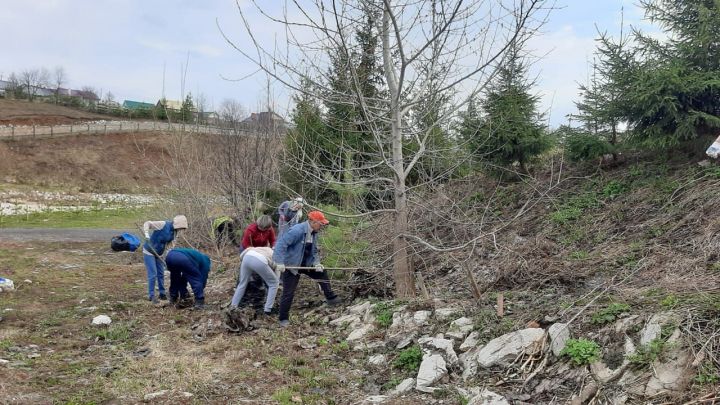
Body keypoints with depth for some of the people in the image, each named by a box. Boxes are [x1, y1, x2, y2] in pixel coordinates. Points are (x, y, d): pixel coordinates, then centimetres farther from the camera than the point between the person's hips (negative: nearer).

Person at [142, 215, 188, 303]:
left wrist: (162, 254, 0)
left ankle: (162, 293, 19)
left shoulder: (174, 232, 1)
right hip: (149, 252, -8)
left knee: (161, 274, 9)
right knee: (153, 274, -7)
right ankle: (151, 295, 2)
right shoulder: (163, 225, -21)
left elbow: (166, 243, 7)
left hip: (158, 253, 8)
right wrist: (147, 234, -37)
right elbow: (147, 223, -23)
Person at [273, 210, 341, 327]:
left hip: (306, 264, 8)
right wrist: (279, 262, -34)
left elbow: (314, 250, 10)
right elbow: (281, 243, -31)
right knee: (288, 293, -4)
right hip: (291, 265, -8)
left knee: (322, 273, 13)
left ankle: (331, 298, 30)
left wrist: (316, 263, -7)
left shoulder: (314, 233, 0)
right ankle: (284, 319, 11)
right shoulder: (297, 231, -28)